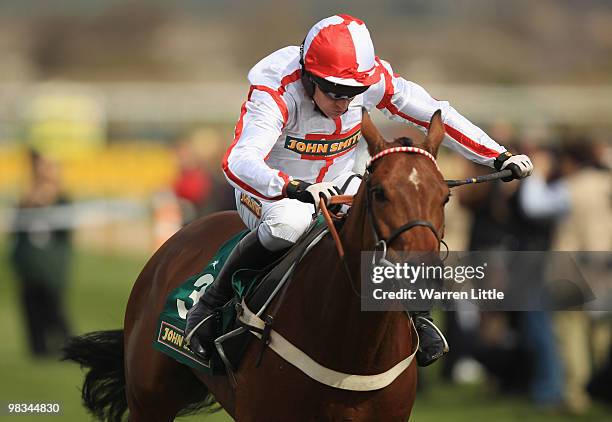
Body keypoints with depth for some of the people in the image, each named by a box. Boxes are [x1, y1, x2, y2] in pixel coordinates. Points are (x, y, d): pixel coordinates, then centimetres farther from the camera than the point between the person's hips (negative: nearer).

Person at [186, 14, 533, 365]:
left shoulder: (373, 80, -19)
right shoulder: (275, 94, -32)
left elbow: (435, 114, -8)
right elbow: (237, 162, -47)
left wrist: (500, 156, -13)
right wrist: (297, 189, -64)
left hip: (339, 187, 5)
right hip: (268, 189, -5)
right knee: (290, 220, -39)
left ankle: (417, 313, 3)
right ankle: (213, 301, -18)